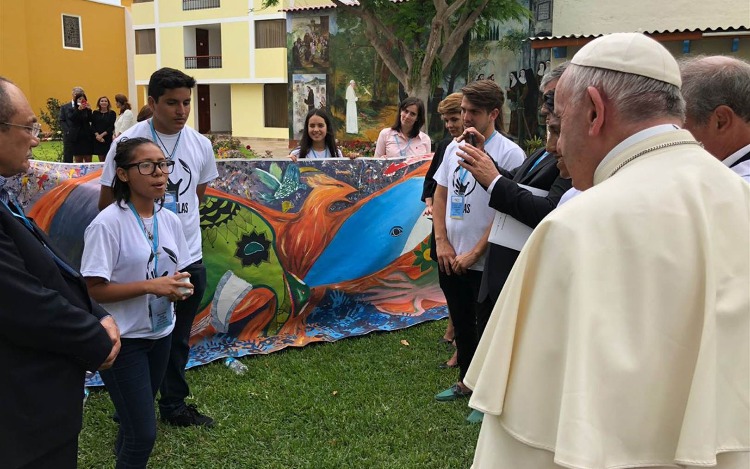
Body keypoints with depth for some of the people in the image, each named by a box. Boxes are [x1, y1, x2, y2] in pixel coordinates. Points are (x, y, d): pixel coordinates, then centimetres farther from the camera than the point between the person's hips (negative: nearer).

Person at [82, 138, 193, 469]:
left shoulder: (170, 220, 0)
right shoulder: (107, 224, -19)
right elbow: (94, 289, -19)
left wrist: (179, 288, -12)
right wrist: (151, 286, -26)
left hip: (160, 333, 6)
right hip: (123, 339, -6)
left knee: (137, 419, 22)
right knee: (144, 433, -2)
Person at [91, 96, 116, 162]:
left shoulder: (112, 113, 2)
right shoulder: (95, 113, 9)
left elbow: (111, 127, -4)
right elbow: (92, 126, 4)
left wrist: (102, 135, -11)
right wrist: (97, 135, -12)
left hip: (108, 138, -2)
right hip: (97, 139, 2)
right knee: (101, 160, 4)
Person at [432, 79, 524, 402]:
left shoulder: (509, 153, -13)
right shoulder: (454, 147, 7)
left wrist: (474, 254, -14)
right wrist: (442, 242, 1)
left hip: (485, 262, -6)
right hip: (450, 258, 6)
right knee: (461, 323, 20)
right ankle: (466, 381, 38)